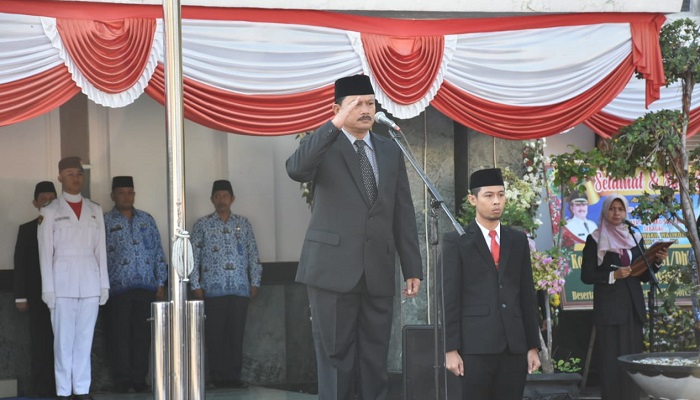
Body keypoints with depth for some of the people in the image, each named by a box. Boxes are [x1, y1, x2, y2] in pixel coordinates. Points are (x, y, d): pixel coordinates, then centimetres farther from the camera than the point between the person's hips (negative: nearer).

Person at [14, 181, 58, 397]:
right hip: (38, 296, 0)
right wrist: (21, 296, -1)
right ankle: (43, 389, 3)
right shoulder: (26, 230, 9)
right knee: (41, 343, -1)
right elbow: (20, 264, 6)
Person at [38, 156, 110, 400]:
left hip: (90, 283, 3)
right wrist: (48, 288, -6)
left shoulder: (95, 211, 12)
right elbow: (45, 253, 0)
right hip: (63, 283, -3)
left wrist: (104, 284, 6)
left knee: (85, 339, 4)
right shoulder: (50, 212, 3)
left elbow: (100, 250, 12)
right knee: (64, 339, -2)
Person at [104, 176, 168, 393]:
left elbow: (158, 252, 13)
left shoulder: (147, 219, 14)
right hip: (118, 287, -3)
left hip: (146, 286, 3)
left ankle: (139, 378, 11)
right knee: (120, 334, -2)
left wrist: (161, 283, 7)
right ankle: (123, 379, 6)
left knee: (142, 334, 3)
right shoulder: (105, 222, 4)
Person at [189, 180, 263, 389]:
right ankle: (218, 377, 5)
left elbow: (253, 254, 10)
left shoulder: (243, 223, 10)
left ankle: (233, 376, 8)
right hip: (213, 289, -2)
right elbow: (194, 256, 3)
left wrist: (255, 282, 4)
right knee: (215, 334, -1)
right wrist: (195, 285, -4)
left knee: (236, 333, 2)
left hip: (240, 288, 2)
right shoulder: (202, 224, 5)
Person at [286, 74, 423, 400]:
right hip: (334, 269, -4)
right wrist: (335, 125, -32)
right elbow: (295, 169, -24)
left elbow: (403, 214, 13)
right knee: (336, 357, 0)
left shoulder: (390, 151, 13)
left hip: (378, 272, 4)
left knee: (375, 359, 7)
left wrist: (413, 268, 9)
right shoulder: (323, 146, 0)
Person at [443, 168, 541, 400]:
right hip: (476, 345, -4)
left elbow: (527, 295, 13)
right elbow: (450, 298, -2)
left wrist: (533, 346, 9)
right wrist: (450, 349, -8)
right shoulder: (456, 241, 1)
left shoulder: (518, 240, 13)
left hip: (515, 345, 4)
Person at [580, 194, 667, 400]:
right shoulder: (595, 240, 1)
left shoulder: (635, 238, 12)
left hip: (632, 307, 4)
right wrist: (613, 275, -15)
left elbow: (644, 276, 12)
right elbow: (586, 276, -3)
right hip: (608, 308, -4)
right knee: (611, 360, -6)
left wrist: (656, 261, -5)